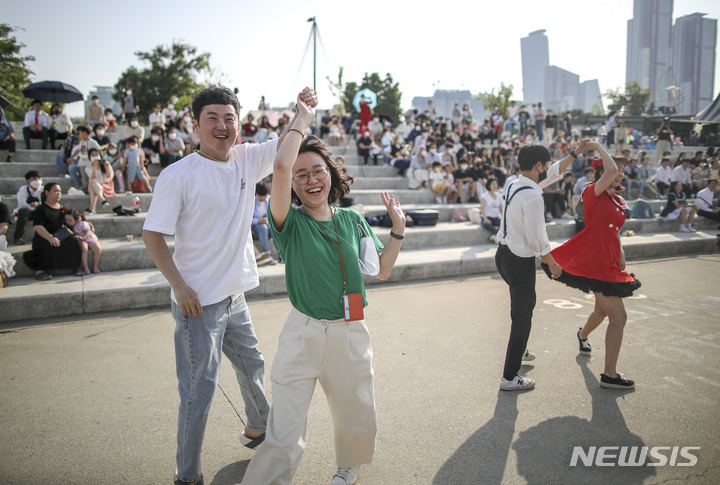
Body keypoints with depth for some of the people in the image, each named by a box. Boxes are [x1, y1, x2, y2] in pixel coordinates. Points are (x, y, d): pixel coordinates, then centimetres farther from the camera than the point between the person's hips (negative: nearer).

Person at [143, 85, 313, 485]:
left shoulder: (247, 160, 0)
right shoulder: (178, 175, -16)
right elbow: (152, 234, -13)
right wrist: (179, 286, -20)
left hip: (235, 295, 7)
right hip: (198, 301, -6)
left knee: (252, 365, 24)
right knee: (199, 389, 2)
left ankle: (257, 429, 50)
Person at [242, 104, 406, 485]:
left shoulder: (353, 221, 5)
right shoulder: (291, 222, -8)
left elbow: (382, 270, 13)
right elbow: (281, 165, -26)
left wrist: (398, 228, 4)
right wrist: (302, 119, -12)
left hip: (351, 335, 4)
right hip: (302, 335, -4)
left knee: (356, 421, 21)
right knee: (283, 436, -3)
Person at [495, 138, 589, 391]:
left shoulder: (517, 184, 5)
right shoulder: (532, 196, -23)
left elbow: (554, 173, 21)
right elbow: (538, 240, -21)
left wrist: (576, 153, 24)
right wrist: (553, 264, -8)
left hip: (504, 254, 10)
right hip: (520, 262, -10)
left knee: (527, 302, 30)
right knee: (522, 317, 1)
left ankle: (519, 350, 50)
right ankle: (509, 377, 9)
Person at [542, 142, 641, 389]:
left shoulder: (618, 201, 12)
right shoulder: (593, 193, -13)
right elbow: (611, 169, -30)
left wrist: (620, 253, 6)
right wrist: (598, 147, -14)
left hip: (608, 263, 9)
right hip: (595, 262, -9)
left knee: (603, 310, 28)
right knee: (619, 317, -7)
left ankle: (583, 335, 60)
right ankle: (610, 375, 3)